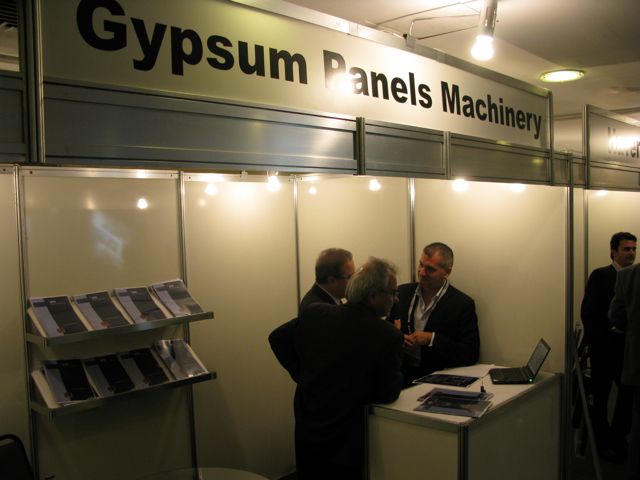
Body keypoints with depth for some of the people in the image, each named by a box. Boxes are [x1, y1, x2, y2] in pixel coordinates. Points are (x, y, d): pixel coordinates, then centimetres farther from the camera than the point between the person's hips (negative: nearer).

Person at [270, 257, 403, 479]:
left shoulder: (313, 313, -11)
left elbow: (279, 343, 5)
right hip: (344, 440, -4)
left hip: (304, 432, 4)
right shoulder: (389, 335, -23)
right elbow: (388, 393, -12)